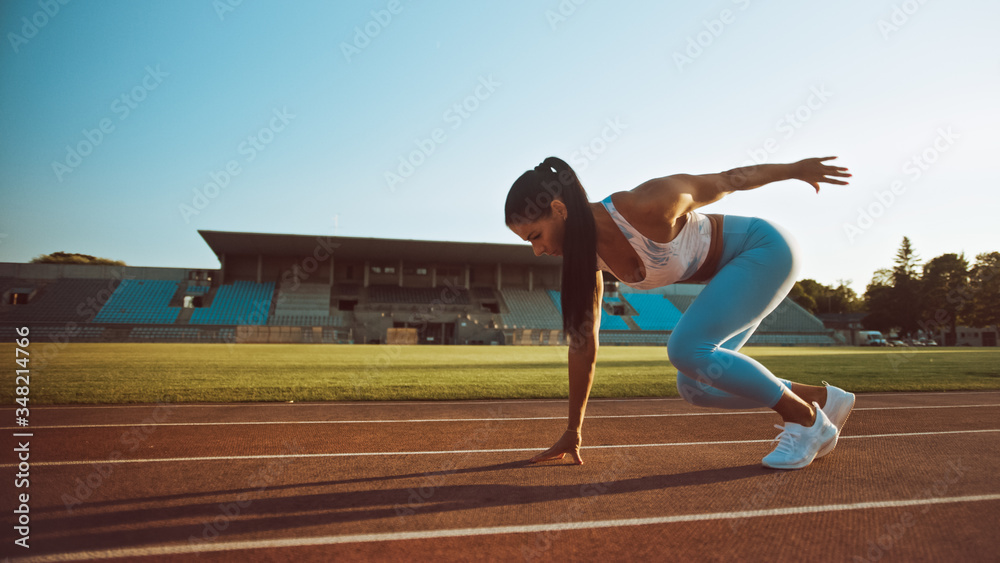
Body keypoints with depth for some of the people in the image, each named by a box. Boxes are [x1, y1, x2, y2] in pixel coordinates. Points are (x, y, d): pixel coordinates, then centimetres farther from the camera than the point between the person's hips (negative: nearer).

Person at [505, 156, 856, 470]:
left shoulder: (645, 207, -33)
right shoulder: (585, 254, -12)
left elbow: (726, 181, -15)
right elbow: (583, 341, -5)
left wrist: (796, 169, 3)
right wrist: (573, 430, 0)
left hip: (766, 249, -7)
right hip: (734, 272, 7)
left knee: (686, 350, -23)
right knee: (695, 387, -1)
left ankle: (807, 419, -4)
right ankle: (824, 399, 15)